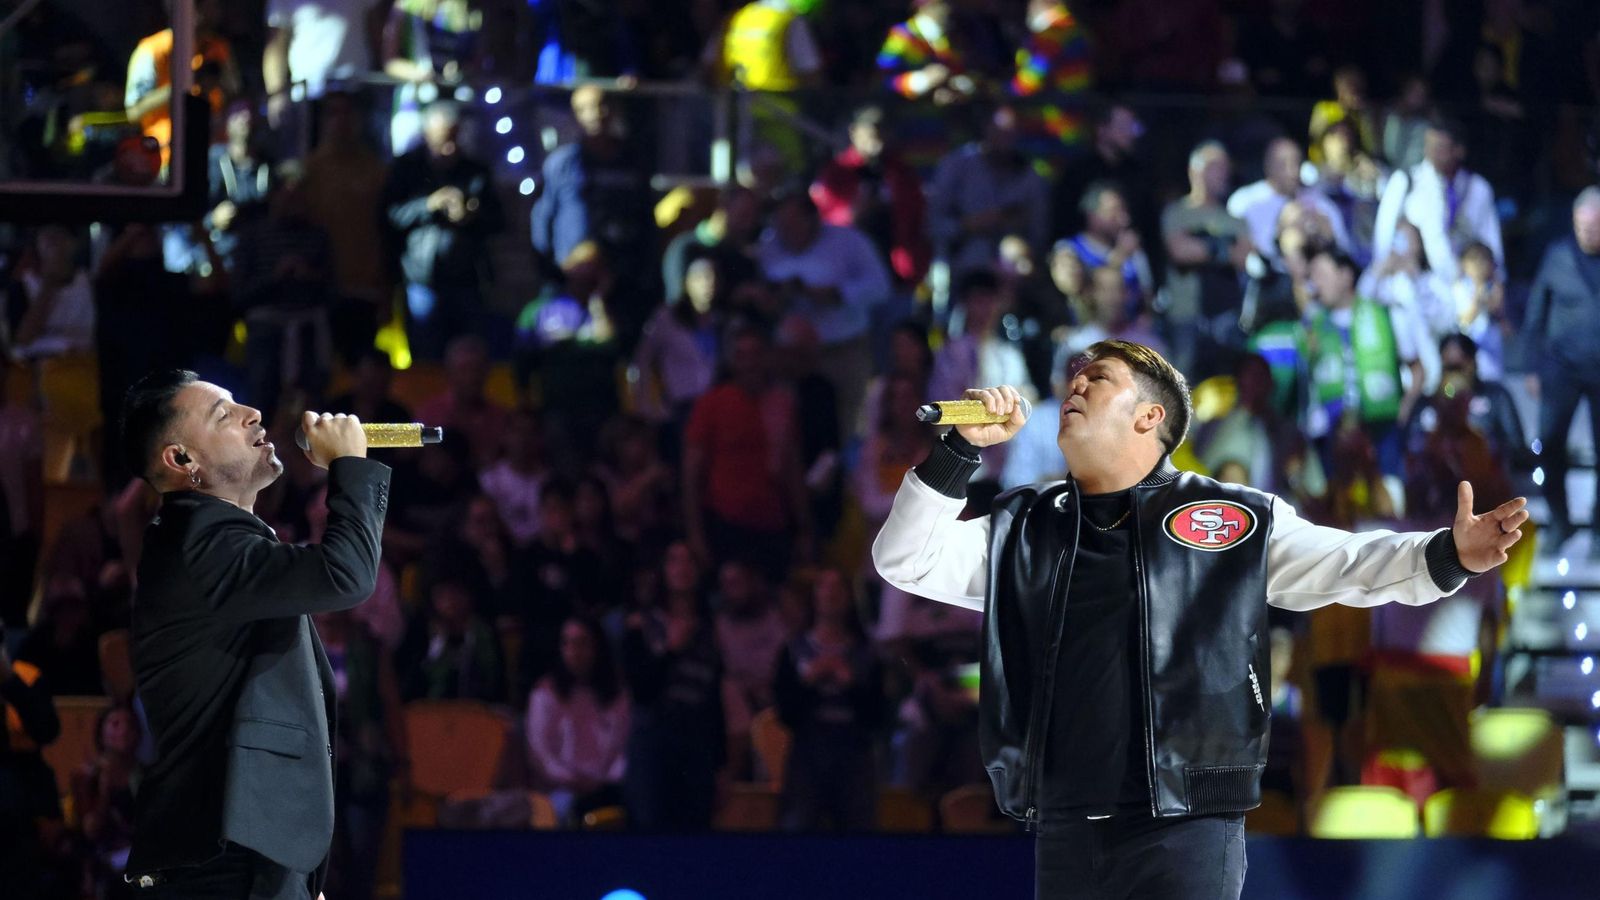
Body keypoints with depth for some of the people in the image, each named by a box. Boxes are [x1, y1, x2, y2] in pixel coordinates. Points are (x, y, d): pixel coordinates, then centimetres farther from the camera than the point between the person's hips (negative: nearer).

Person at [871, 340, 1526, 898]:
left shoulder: (1231, 522, 6)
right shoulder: (1023, 532, 16)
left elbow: (1349, 564, -1)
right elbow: (904, 562, 10)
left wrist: (1448, 555, -19)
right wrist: (962, 449, 0)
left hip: (1187, 834, -4)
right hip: (1064, 837, 4)